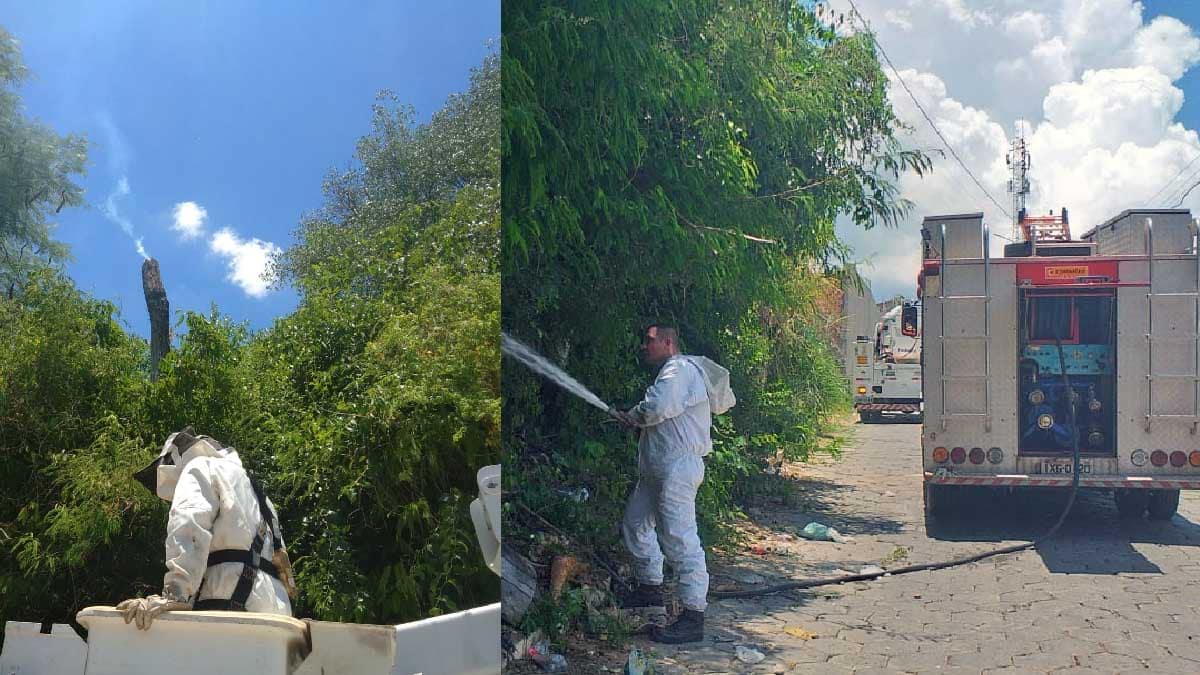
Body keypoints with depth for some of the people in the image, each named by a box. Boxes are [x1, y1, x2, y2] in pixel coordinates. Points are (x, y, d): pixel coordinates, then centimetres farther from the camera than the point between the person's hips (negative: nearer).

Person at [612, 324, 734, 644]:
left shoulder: (679, 369, -13)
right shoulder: (670, 371, 21)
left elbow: (656, 408, -26)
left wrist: (629, 417, -7)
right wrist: (633, 418, 5)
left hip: (678, 465, -12)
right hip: (656, 470, 12)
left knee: (679, 538, -15)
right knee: (635, 522, 22)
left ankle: (694, 616, -15)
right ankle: (650, 588, 35)